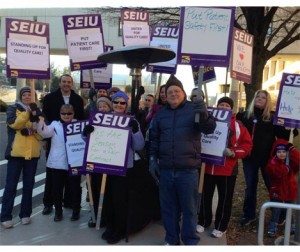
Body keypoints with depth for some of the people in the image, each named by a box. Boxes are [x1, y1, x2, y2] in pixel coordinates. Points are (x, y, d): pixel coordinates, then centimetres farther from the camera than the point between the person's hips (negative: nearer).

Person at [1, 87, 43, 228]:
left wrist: (34, 129, -13)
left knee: (28, 185, 9)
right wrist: (27, 112, -22)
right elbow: (14, 123, -18)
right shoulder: (13, 109, 4)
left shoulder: (37, 111, 13)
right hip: (16, 152, -3)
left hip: (32, 153, 3)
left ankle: (25, 214, 19)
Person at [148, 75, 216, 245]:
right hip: (165, 169, 4)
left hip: (188, 169, -3)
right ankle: (171, 239, 29)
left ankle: (190, 242, 20)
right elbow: (154, 138, 15)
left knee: (189, 208, 6)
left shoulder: (193, 109, 0)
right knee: (168, 208, 13)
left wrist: (204, 115, -30)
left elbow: (210, 129, -11)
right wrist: (153, 159, 7)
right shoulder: (161, 113, 11)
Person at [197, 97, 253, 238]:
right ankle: (203, 221, 30)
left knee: (225, 198, 8)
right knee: (206, 196, 12)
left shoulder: (237, 125, 0)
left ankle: (221, 226, 22)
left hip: (227, 168, -2)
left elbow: (247, 144, -1)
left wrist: (233, 153, -16)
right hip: (209, 166, 2)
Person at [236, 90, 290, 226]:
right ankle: (249, 214, 27)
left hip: (267, 158, -2)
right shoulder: (245, 115, 5)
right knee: (250, 187, 12)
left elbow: (283, 134, -7)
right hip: (249, 157, 2)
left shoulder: (272, 117, -2)